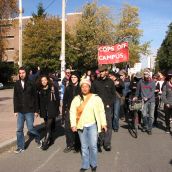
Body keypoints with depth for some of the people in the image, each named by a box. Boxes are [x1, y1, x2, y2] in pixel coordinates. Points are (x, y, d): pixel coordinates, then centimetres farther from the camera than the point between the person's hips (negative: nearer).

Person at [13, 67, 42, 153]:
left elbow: (35, 97, -3)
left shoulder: (31, 84, -5)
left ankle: (38, 139, 27)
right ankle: (20, 147, 18)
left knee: (30, 128, -1)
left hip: (29, 110, -3)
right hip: (20, 111, 3)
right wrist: (15, 110, 4)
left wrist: (36, 110, -4)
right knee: (19, 129, 5)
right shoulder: (17, 84, 4)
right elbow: (15, 98, 7)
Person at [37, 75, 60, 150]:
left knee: (48, 126, -9)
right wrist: (39, 109, 7)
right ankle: (50, 139, 30)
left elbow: (57, 99, -4)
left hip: (51, 110, -4)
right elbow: (38, 101, 11)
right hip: (44, 111, 5)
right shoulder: (40, 90, 7)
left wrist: (56, 109, -8)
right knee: (48, 126, 14)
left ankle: (45, 143, -6)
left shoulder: (53, 88, -5)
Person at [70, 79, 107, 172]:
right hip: (81, 126, 2)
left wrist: (103, 123, -3)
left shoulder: (96, 98, -3)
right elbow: (72, 112, 1)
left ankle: (93, 164, 21)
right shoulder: (76, 99, 2)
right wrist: (73, 124, -6)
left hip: (92, 125, -2)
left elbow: (101, 111, -1)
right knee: (84, 146, 11)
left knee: (93, 146, -1)